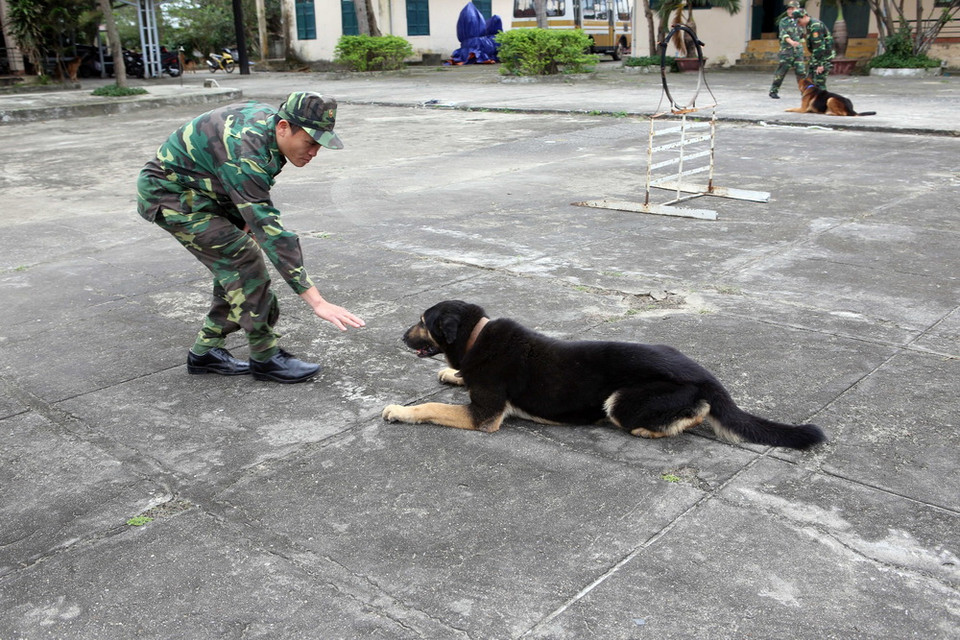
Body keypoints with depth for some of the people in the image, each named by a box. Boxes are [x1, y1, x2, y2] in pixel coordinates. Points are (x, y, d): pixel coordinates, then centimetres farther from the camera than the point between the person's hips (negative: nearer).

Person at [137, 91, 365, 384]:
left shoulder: (269, 117, -8)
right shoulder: (245, 154, -36)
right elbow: (269, 230, -41)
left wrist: (246, 221, 1)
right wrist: (315, 300, -44)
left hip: (200, 190, 9)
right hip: (169, 196, -9)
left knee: (236, 264, 5)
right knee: (244, 259, -17)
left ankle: (205, 351, 17)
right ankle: (265, 358, -6)